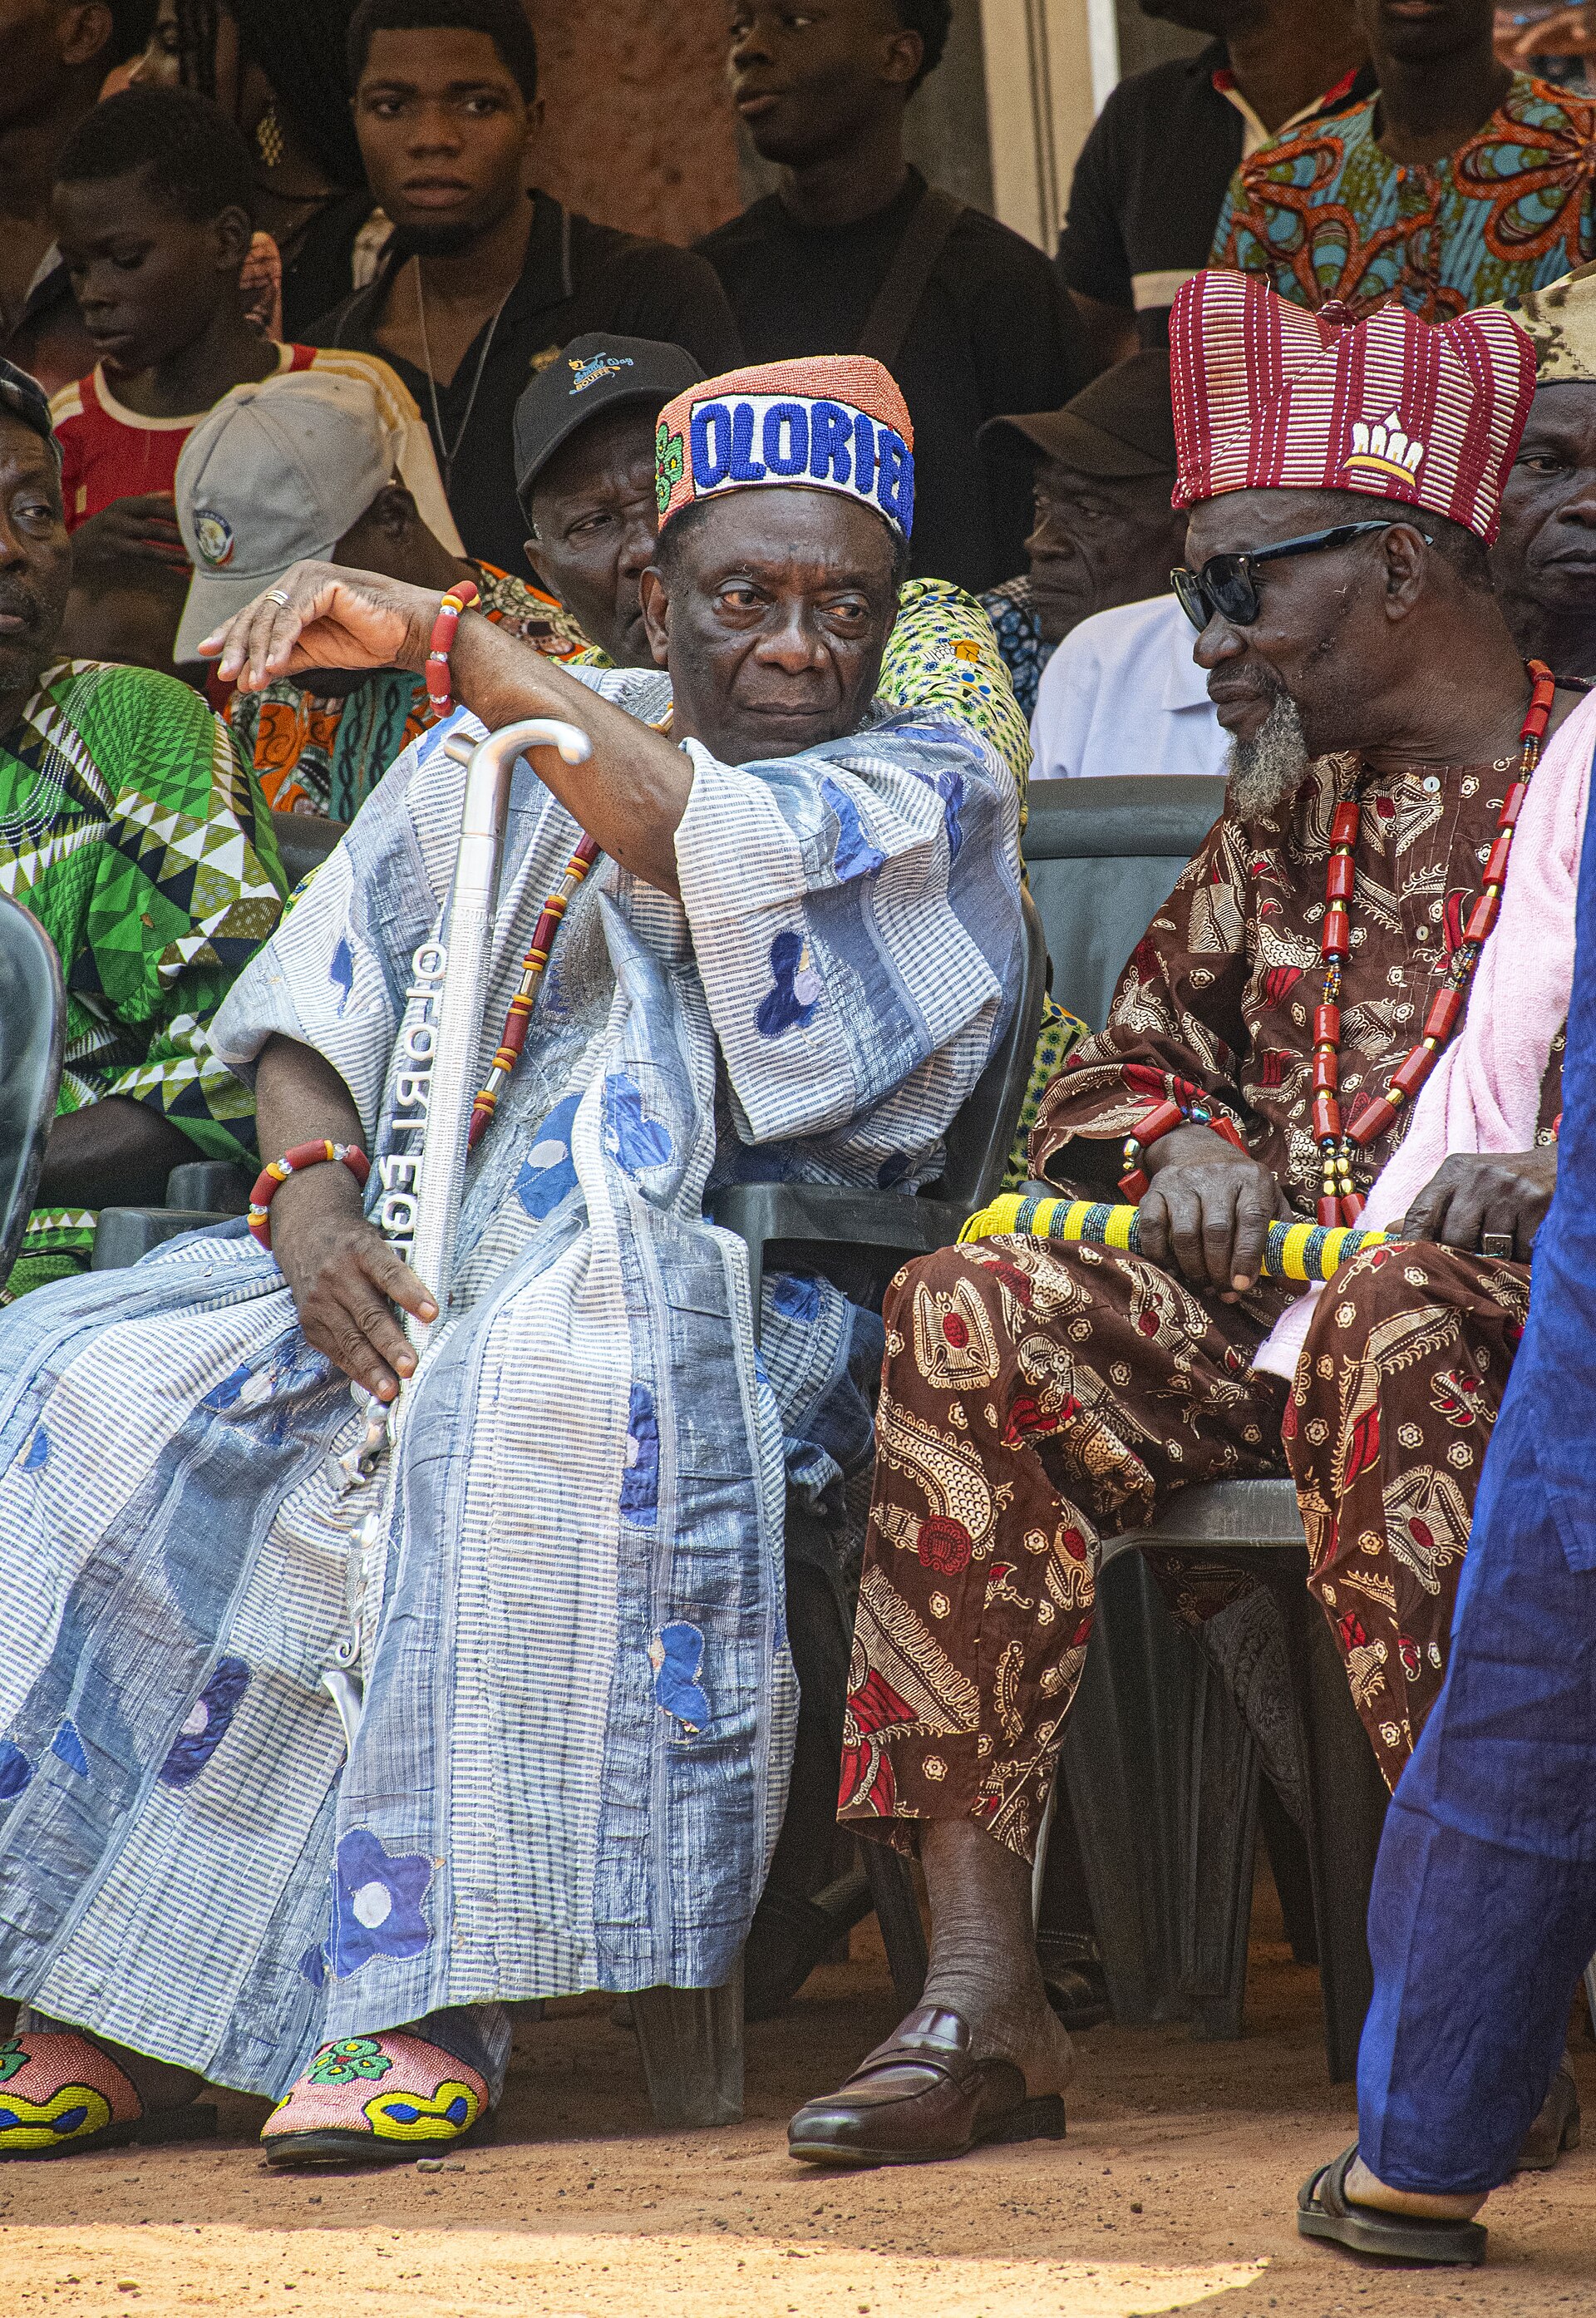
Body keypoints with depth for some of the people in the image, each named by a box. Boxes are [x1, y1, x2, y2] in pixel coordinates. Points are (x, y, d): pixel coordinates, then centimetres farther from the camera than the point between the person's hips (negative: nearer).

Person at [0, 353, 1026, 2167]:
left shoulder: (926, 786, 3)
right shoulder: (509, 746, 19)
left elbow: (703, 842, -18)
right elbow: (316, 1010, 13)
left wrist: (437, 634, -17)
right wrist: (310, 1201, -8)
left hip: (711, 1284, -5)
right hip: (410, 1267, 5)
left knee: (537, 1397, -40)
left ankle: (432, 2004, -39)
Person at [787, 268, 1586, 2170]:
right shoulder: (1286, 814, 21)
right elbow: (1128, 1047, 26)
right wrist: (1181, 1139, 2)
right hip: (1272, 1305, 6)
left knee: (1396, 1318, -40)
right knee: (974, 1312, -22)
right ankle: (981, 1995, -29)